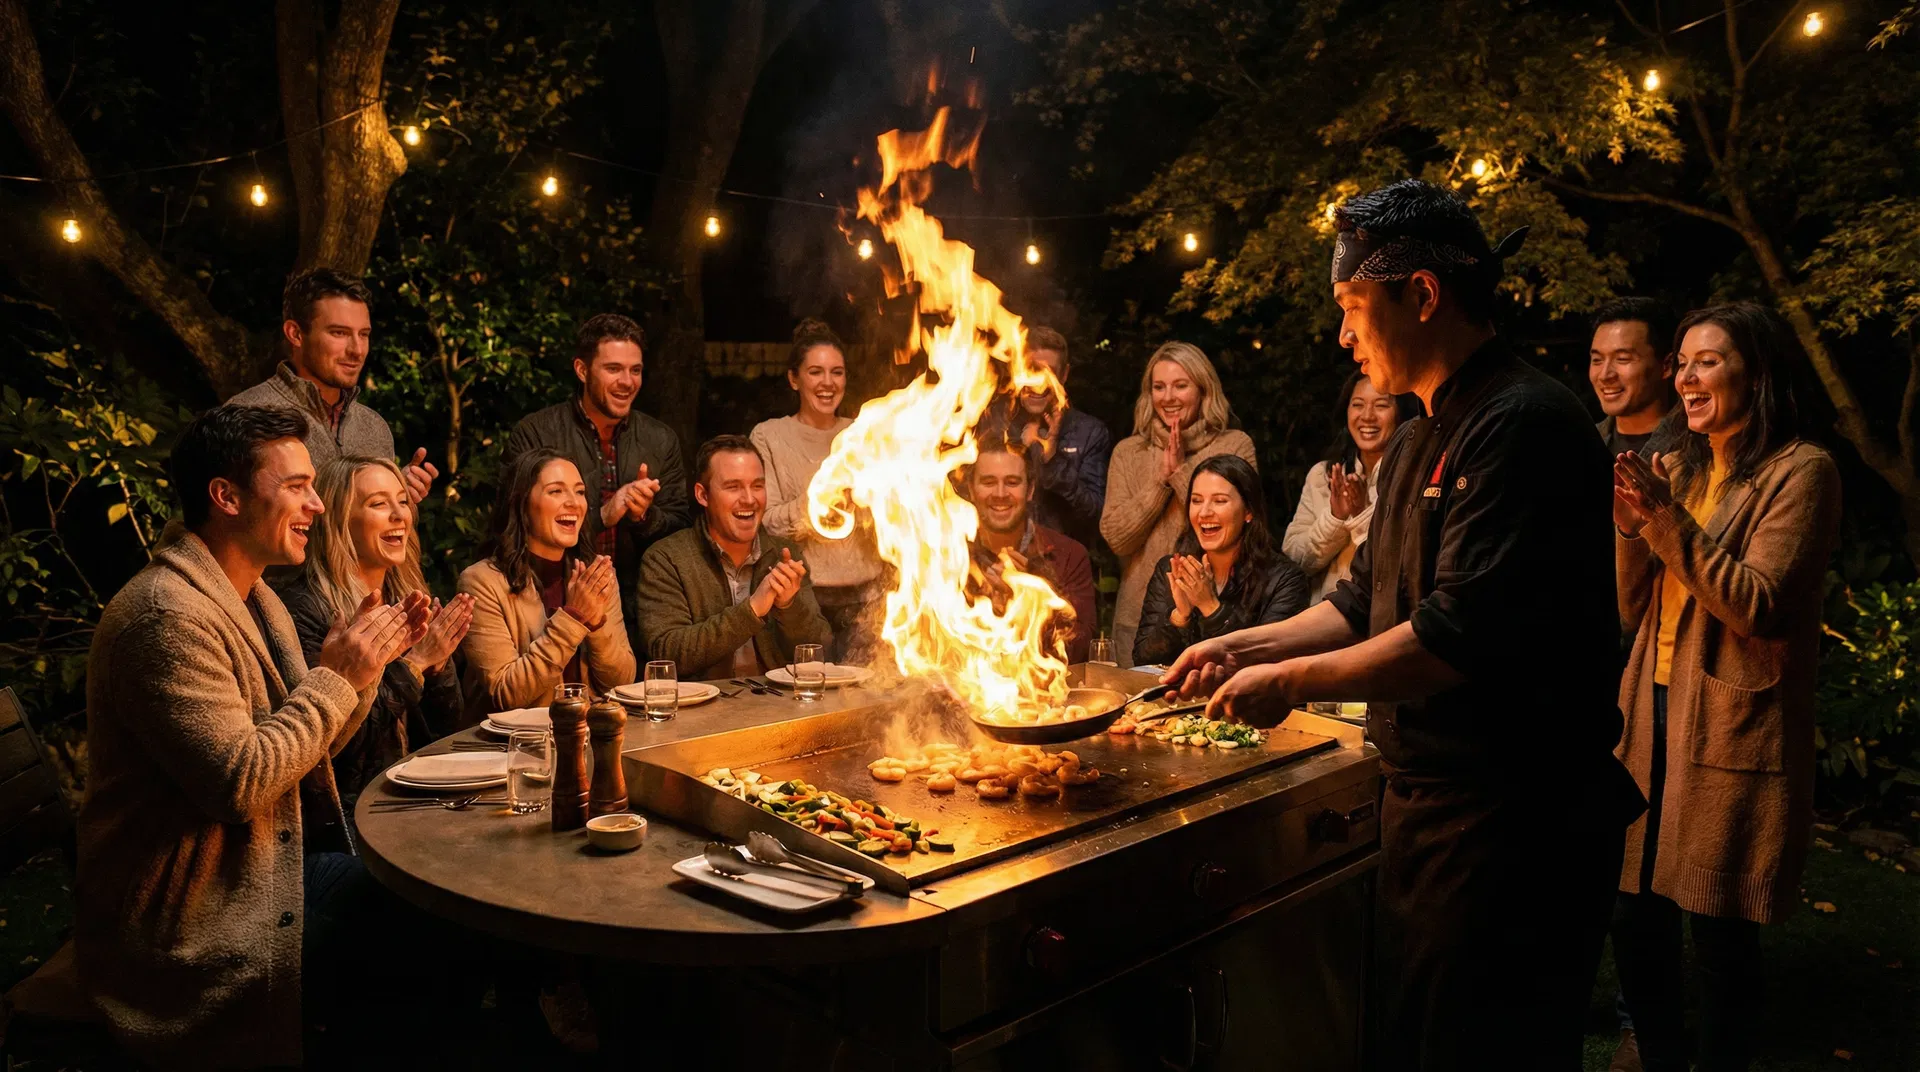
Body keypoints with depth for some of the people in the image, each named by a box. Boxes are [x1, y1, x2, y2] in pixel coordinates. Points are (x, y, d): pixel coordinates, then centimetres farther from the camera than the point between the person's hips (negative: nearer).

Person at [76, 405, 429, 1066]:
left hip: (265, 860, 9)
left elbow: (307, 747, 13)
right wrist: (336, 678, -19)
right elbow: (240, 783, -28)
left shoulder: (256, 600, 10)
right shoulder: (168, 617, -23)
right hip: (193, 923, -9)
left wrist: (362, 660, -3)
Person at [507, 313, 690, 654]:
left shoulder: (662, 440, 12)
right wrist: (601, 515, -15)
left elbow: (682, 529, 11)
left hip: (637, 612, 2)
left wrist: (644, 515, -10)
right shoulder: (533, 434, 2)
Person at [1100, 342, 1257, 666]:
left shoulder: (1236, 445, 0)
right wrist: (1161, 479, -10)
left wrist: (1182, 472, -11)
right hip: (1138, 617, 2)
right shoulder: (1128, 451, 7)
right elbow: (1115, 538, -3)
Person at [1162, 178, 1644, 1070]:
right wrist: (1242, 646, 9)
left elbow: (1460, 637, -26)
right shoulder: (1423, 439, 14)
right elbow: (1367, 606, 20)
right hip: (1425, 798, 10)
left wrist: (1290, 680, -16)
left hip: (1513, 821, -9)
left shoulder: (1523, 426, -19)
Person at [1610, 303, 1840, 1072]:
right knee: (1636, 922, 8)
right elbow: (1638, 609, 11)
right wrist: (1631, 521, -5)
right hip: (1653, 716, 6)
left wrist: (1666, 517, -20)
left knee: (1719, 938, 2)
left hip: (1732, 730, -6)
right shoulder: (1680, 468, 13)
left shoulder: (1800, 472, -6)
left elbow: (1757, 605, -15)